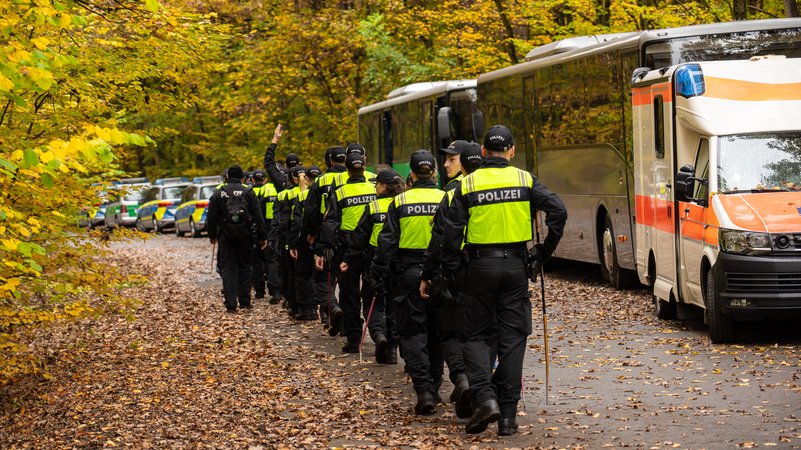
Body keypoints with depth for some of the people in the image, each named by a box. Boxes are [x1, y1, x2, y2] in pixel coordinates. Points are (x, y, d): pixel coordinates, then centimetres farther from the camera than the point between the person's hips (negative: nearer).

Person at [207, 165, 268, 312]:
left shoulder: (218, 194, 4)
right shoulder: (248, 192, -1)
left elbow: (212, 217, 7)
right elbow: (258, 217, -4)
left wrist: (212, 235, 18)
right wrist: (262, 236, 1)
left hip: (226, 235, 0)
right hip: (244, 235, 0)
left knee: (228, 268, 2)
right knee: (244, 267, 12)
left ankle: (231, 304, -5)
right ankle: (244, 301, 12)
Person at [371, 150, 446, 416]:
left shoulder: (400, 202, -2)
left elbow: (387, 242, -3)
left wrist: (379, 275, 2)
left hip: (408, 274, -1)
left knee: (412, 334, 2)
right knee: (436, 333, 15)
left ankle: (424, 390, -14)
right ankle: (434, 390, 22)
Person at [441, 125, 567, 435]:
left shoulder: (467, 184, -1)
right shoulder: (524, 180, 1)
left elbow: (452, 232, -5)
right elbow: (558, 211, -8)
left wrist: (449, 271, 4)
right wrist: (544, 252, 2)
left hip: (480, 267, -1)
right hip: (515, 266, 1)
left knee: (476, 336, 10)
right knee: (512, 339, 6)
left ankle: (485, 398, -11)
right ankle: (508, 414, 5)